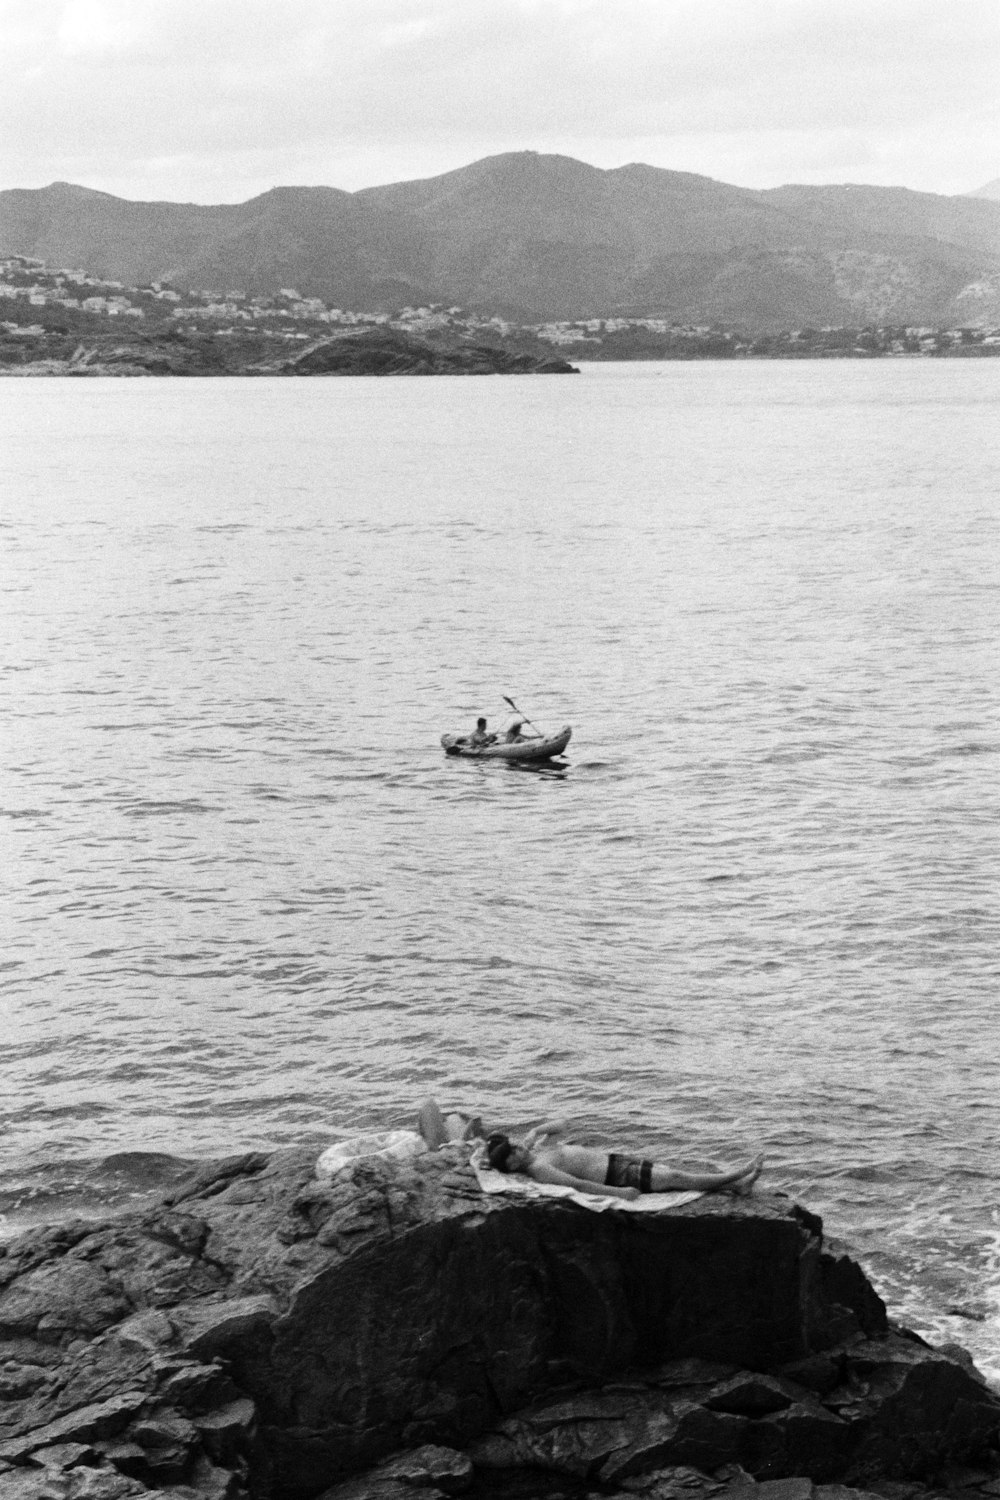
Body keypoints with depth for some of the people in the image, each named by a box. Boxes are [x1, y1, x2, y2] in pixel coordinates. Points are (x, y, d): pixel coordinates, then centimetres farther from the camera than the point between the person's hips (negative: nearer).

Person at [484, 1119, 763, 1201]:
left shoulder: (539, 1147, 8)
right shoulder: (538, 1168, -19)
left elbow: (562, 1125, 24)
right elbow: (577, 1185, -26)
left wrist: (536, 1132, 5)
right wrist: (619, 1193, -29)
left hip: (616, 1160, 8)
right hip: (617, 1176, -8)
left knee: (676, 1174, 4)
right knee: (676, 1178, -9)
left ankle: (736, 1184, 7)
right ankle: (736, 1176, 1)